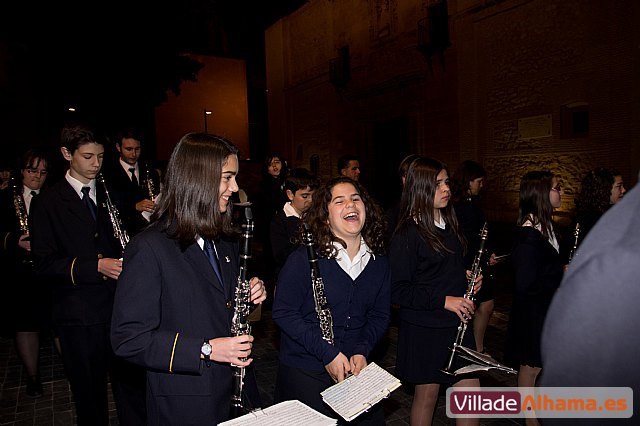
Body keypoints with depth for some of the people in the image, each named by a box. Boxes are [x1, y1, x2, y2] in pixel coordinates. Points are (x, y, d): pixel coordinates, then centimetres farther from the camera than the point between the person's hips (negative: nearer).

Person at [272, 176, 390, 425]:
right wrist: (326, 352, -19)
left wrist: (362, 350, -9)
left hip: (356, 370, 5)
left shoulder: (378, 262, -1)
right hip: (304, 374, -4)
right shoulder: (304, 258, -17)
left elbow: (380, 316, 6)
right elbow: (283, 313, -16)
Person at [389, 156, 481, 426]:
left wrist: (468, 278, 4)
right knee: (427, 394, 11)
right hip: (424, 331, -6)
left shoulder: (449, 224, 7)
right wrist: (444, 300, -22)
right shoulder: (407, 235, -16)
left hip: (457, 323, 7)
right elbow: (398, 291, -18)